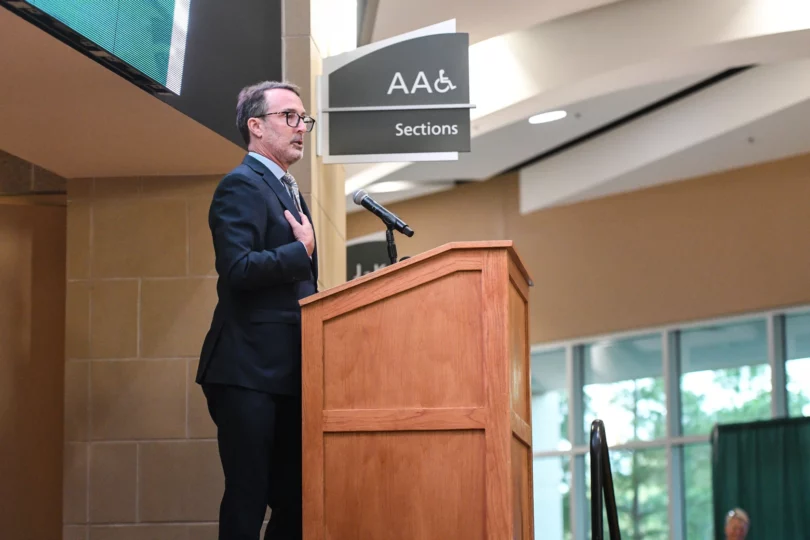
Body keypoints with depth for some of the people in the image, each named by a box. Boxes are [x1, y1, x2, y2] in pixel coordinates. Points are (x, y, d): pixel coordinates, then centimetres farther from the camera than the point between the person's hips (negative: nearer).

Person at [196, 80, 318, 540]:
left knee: (294, 499, 8)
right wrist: (302, 252, -11)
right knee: (249, 497, -6)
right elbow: (238, 268, -21)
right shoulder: (242, 186, -7)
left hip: (289, 372, 9)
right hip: (250, 369, -9)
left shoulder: (289, 192, 22)